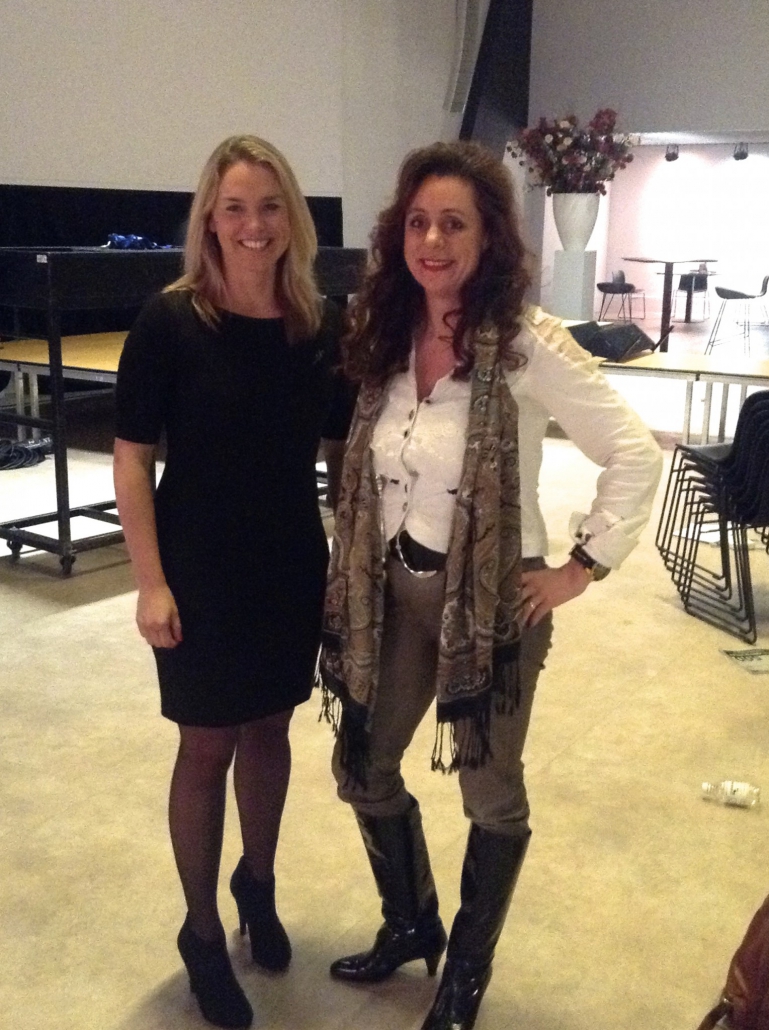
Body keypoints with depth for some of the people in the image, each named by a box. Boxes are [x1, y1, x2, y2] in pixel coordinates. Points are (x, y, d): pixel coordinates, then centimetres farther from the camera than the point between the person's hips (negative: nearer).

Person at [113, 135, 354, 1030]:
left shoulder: (323, 325, -2)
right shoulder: (168, 321, -13)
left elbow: (338, 448, 8)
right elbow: (132, 458, -10)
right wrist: (151, 582, -13)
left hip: (294, 567, 4)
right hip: (201, 573, -3)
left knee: (270, 729, 18)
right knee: (207, 746, 7)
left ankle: (258, 883, 43)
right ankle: (201, 932, 27)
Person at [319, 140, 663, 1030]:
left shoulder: (526, 342, -18)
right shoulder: (387, 333, 0)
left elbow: (636, 453, -16)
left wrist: (586, 565, -14)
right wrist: (359, 571, 6)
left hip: (492, 598, -6)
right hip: (394, 591, 6)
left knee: (490, 793, 11)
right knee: (362, 769, 16)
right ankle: (411, 923, 42)